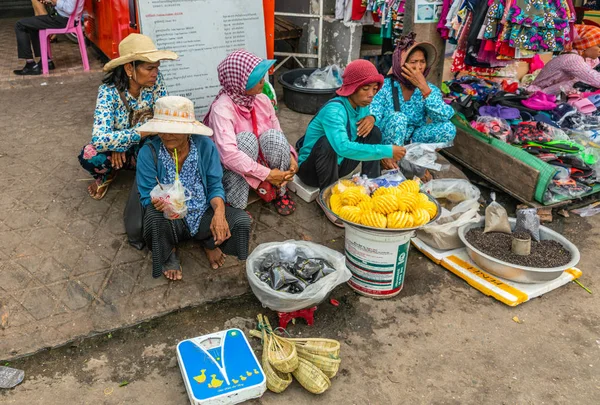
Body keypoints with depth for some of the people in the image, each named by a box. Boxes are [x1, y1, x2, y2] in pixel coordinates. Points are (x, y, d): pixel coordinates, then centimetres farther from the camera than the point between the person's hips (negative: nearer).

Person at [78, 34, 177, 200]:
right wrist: (141, 133, -34)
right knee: (90, 155, -34)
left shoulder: (155, 80, -17)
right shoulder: (109, 92, -25)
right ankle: (108, 173, 3)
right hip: (116, 151, -2)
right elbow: (100, 139, -35)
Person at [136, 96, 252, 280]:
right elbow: (147, 196, -11)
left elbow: (215, 186, -4)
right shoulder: (148, 152, -14)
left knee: (241, 220, -23)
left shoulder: (205, 146, -9)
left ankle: (210, 243, 14)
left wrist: (219, 211, -25)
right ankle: (168, 253, 2)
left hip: (203, 215, 2)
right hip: (169, 221, -1)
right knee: (154, 216, -37)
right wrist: (156, 202, -37)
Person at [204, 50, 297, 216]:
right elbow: (228, 154, -36)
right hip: (233, 171, -5)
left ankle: (280, 191, -3)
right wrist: (266, 174, -33)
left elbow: (278, 135, 1)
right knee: (247, 138, -33)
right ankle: (235, 206, -20)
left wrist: (289, 155, -20)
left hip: (260, 159, 5)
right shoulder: (222, 108, -26)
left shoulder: (262, 99, -7)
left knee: (273, 136, -25)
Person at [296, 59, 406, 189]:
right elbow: (343, 148, -46)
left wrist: (371, 118, -10)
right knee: (327, 141, -36)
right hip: (311, 168, -7)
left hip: (338, 164, 8)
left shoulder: (361, 105, -6)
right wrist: (388, 151, -41)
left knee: (373, 132, -2)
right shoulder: (334, 110, -30)